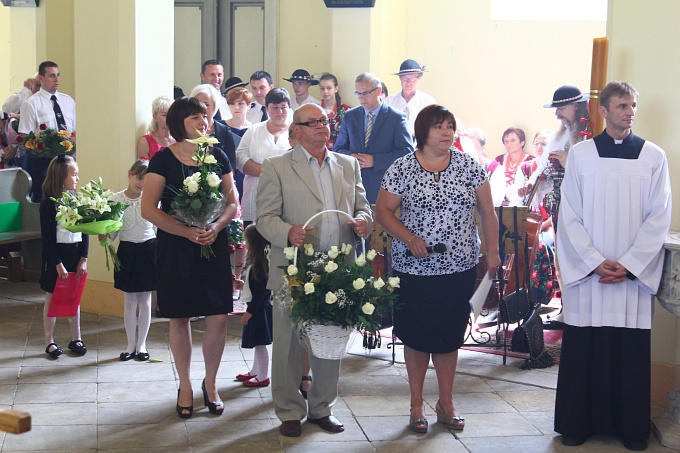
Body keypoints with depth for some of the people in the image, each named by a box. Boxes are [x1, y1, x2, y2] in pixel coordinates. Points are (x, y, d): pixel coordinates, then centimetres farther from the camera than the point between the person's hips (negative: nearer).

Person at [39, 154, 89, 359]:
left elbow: (85, 230, 5)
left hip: (76, 253, 5)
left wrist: (83, 258, -2)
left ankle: (76, 338, 23)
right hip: (55, 255, -5)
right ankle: (49, 342, 15)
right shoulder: (48, 203, -12)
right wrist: (58, 264, -15)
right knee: (52, 299, 6)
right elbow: (47, 237, -12)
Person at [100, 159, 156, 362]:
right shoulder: (115, 199, -3)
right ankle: (131, 344, 18)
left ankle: (141, 344, 18)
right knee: (129, 301, 7)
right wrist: (104, 237, -18)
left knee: (145, 300, 7)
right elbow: (113, 231, 2)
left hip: (149, 249, 0)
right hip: (127, 252, 0)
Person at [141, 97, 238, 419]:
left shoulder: (218, 157, 6)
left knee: (218, 318, -1)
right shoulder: (164, 159, -4)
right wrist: (187, 231, -18)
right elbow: (149, 209, -8)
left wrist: (216, 226, -13)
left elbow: (233, 202, 7)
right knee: (179, 318, 5)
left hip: (214, 246, 2)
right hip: (175, 249, -2)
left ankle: (210, 382, 20)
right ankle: (185, 385, 22)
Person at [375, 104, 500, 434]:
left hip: (460, 268, 2)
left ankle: (446, 402, 26)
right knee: (417, 336, 7)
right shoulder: (402, 168, -5)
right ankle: (416, 404, 21)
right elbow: (383, 211, -3)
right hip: (415, 269, -2)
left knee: (449, 336, 12)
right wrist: (409, 238, -16)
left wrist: (492, 250, 2)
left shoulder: (468, 166, 2)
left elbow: (487, 212, 7)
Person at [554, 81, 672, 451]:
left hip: (635, 275, 0)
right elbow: (569, 216, 0)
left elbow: (658, 219, 0)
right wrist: (596, 262, -10)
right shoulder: (580, 154, 3)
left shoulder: (653, 157, 4)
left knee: (632, 351, 3)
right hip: (587, 273, 0)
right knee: (582, 351, 3)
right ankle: (577, 423, 15)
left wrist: (627, 266, -9)